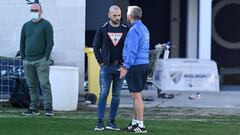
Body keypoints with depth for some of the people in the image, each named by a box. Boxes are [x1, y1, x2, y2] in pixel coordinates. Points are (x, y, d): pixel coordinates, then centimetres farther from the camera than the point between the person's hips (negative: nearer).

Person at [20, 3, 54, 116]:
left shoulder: (46, 25, 0)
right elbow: (22, 42, 18)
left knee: (44, 84, -9)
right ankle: (34, 108, 11)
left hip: (41, 60, -5)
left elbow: (50, 42, -4)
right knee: (32, 86, 6)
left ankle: (48, 109, -11)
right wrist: (23, 58, 8)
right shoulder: (26, 26, 15)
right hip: (28, 61, 5)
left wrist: (46, 57, -11)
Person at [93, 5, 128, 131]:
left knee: (116, 95, 4)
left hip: (120, 67, 2)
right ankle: (100, 122, -2)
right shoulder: (102, 29, 0)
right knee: (103, 94, -4)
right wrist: (101, 62, -3)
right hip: (106, 67, -2)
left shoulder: (125, 29, 3)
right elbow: (96, 46, 3)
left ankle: (111, 122, 10)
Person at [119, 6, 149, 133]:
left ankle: (140, 125, -6)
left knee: (136, 95, -6)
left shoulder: (134, 30, -14)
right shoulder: (144, 29, 16)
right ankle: (135, 122, 23)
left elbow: (132, 51, -20)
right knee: (137, 95, 17)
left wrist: (126, 67, -19)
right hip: (144, 64, 10)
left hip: (135, 65, -10)